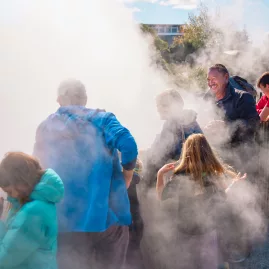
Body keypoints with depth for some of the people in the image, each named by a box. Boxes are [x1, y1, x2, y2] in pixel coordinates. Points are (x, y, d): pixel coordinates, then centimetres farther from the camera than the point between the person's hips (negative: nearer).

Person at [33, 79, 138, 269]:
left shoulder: (46, 127, 10)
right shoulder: (101, 119, -1)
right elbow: (128, 145, -17)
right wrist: (127, 178, -2)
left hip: (66, 220, 2)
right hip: (107, 214, -2)